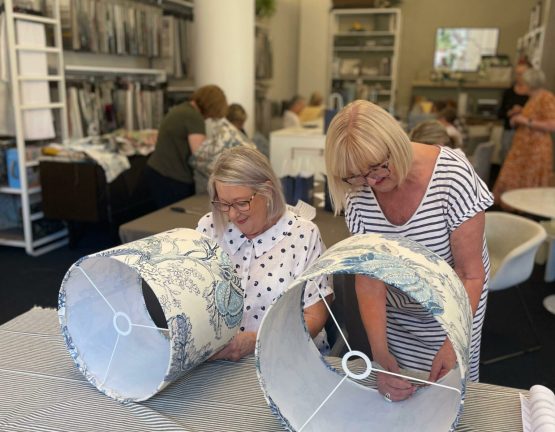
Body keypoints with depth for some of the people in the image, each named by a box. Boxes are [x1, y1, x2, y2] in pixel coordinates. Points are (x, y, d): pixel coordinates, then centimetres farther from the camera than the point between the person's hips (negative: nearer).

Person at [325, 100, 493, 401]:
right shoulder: (357, 194, -16)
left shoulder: (452, 176, -26)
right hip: (394, 312, 3)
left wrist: (453, 344, -33)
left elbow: (470, 273, -22)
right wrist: (380, 354, -25)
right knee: (394, 393, 16)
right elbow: (368, 277, -15)